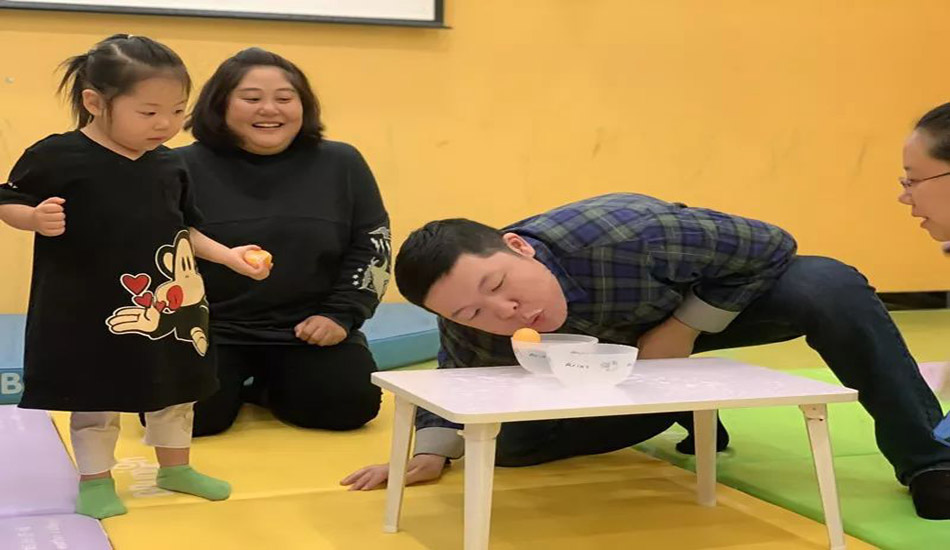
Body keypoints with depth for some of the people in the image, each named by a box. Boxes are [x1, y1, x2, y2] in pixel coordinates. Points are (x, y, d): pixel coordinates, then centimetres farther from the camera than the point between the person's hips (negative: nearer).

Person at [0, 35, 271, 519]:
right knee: (95, 394, 9)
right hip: (88, 310, -5)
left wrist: (227, 255, 3)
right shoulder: (58, 157, -16)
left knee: (175, 386, 18)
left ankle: (174, 467, 37)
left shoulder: (167, 166, 1)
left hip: (168, 305, 6)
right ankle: (96, 479, 27)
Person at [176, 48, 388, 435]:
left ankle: (269, 388, 16)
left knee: (349, 405, -18)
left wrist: (340, 315, -4)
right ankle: (233, 385, 14)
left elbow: (370, 246, 5)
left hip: (310, 330, 2)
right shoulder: (185, 169, -7)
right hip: (210, 331, -2)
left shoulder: (341, 165, 1)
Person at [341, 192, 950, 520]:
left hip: (709, 301, -4)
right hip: (613, 351, 5)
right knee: (517, 445, -7)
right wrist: (433, 449, -15)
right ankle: (680, 408, 13)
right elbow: (457, 377, 1)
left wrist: (686, 328, -28)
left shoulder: (625, 237, -44)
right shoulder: (474, 328, -28)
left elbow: (771, 246, -28)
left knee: (832, 289, -33)